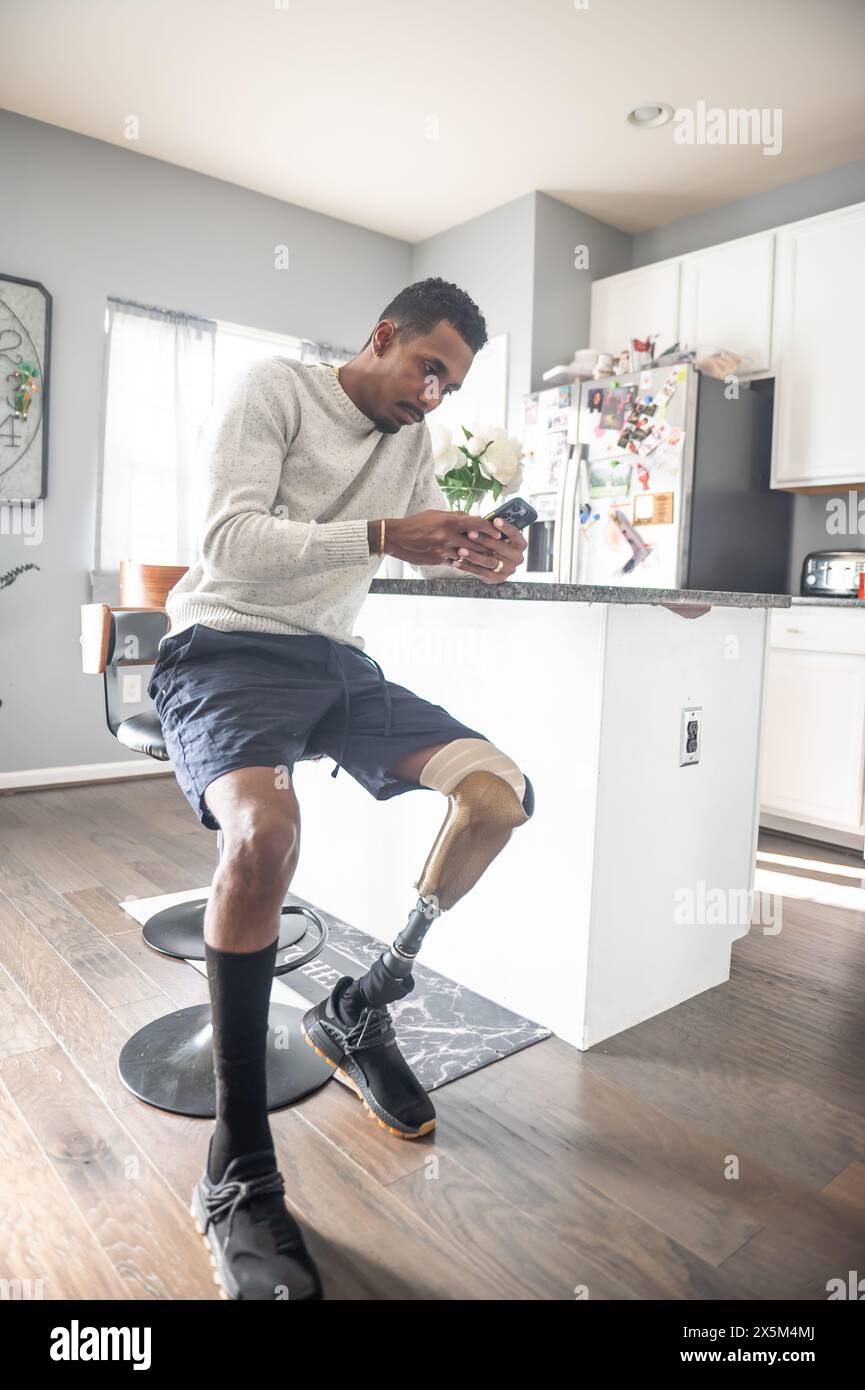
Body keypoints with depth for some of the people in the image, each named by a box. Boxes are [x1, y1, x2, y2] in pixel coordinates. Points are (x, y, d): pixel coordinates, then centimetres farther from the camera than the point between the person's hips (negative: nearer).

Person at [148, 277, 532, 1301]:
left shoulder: (412, 437, 17)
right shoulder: (275, 389, -3)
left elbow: (425, 544, 20)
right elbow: (230, 543, -15)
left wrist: (478, 553, -4)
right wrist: (378, 539, -27)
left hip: (337, 662, 7)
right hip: (229, 648, -6)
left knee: (501, 793, -12)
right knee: (265, 824, -37)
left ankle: (357, 1011, 3)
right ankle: (237, 1178, -20)